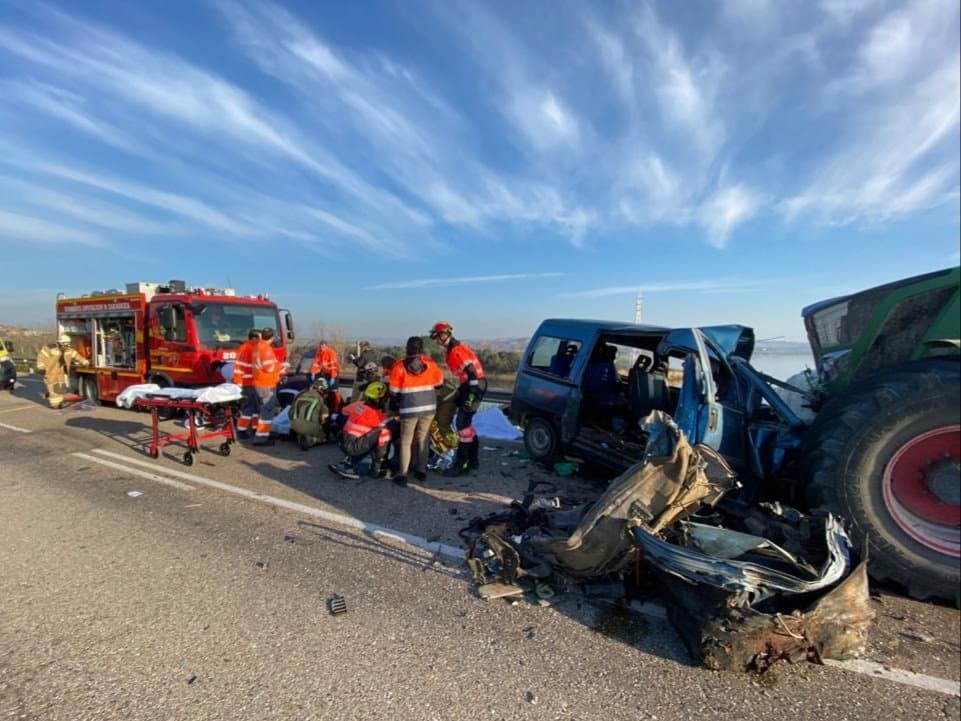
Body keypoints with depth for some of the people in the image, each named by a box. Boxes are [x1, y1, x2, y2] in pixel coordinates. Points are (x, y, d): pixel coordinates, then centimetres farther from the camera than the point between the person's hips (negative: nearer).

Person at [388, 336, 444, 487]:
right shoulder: (429, 363, -2)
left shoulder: (399, 366, -9)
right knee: (423, 440, 16)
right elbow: (439, 381, 11)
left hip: (409, 409, -2)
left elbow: (394, 391, -4)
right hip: (428, 407, 3)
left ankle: (402, 474, 3)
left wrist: (399, 401, 16)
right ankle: (421, 470, 21)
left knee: (406, 441, 7)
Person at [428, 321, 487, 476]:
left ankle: (461, 464, -6)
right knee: (466, 422, 16)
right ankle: (473, 460, 27)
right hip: (469, 386, 11)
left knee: (462, 422, -11)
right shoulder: (453, 349, 16)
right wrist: (461, 390, 26)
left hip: (475, 386, -11)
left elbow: (471, 371, -24)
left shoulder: (457, 350, -16)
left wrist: (471, 394, -27)